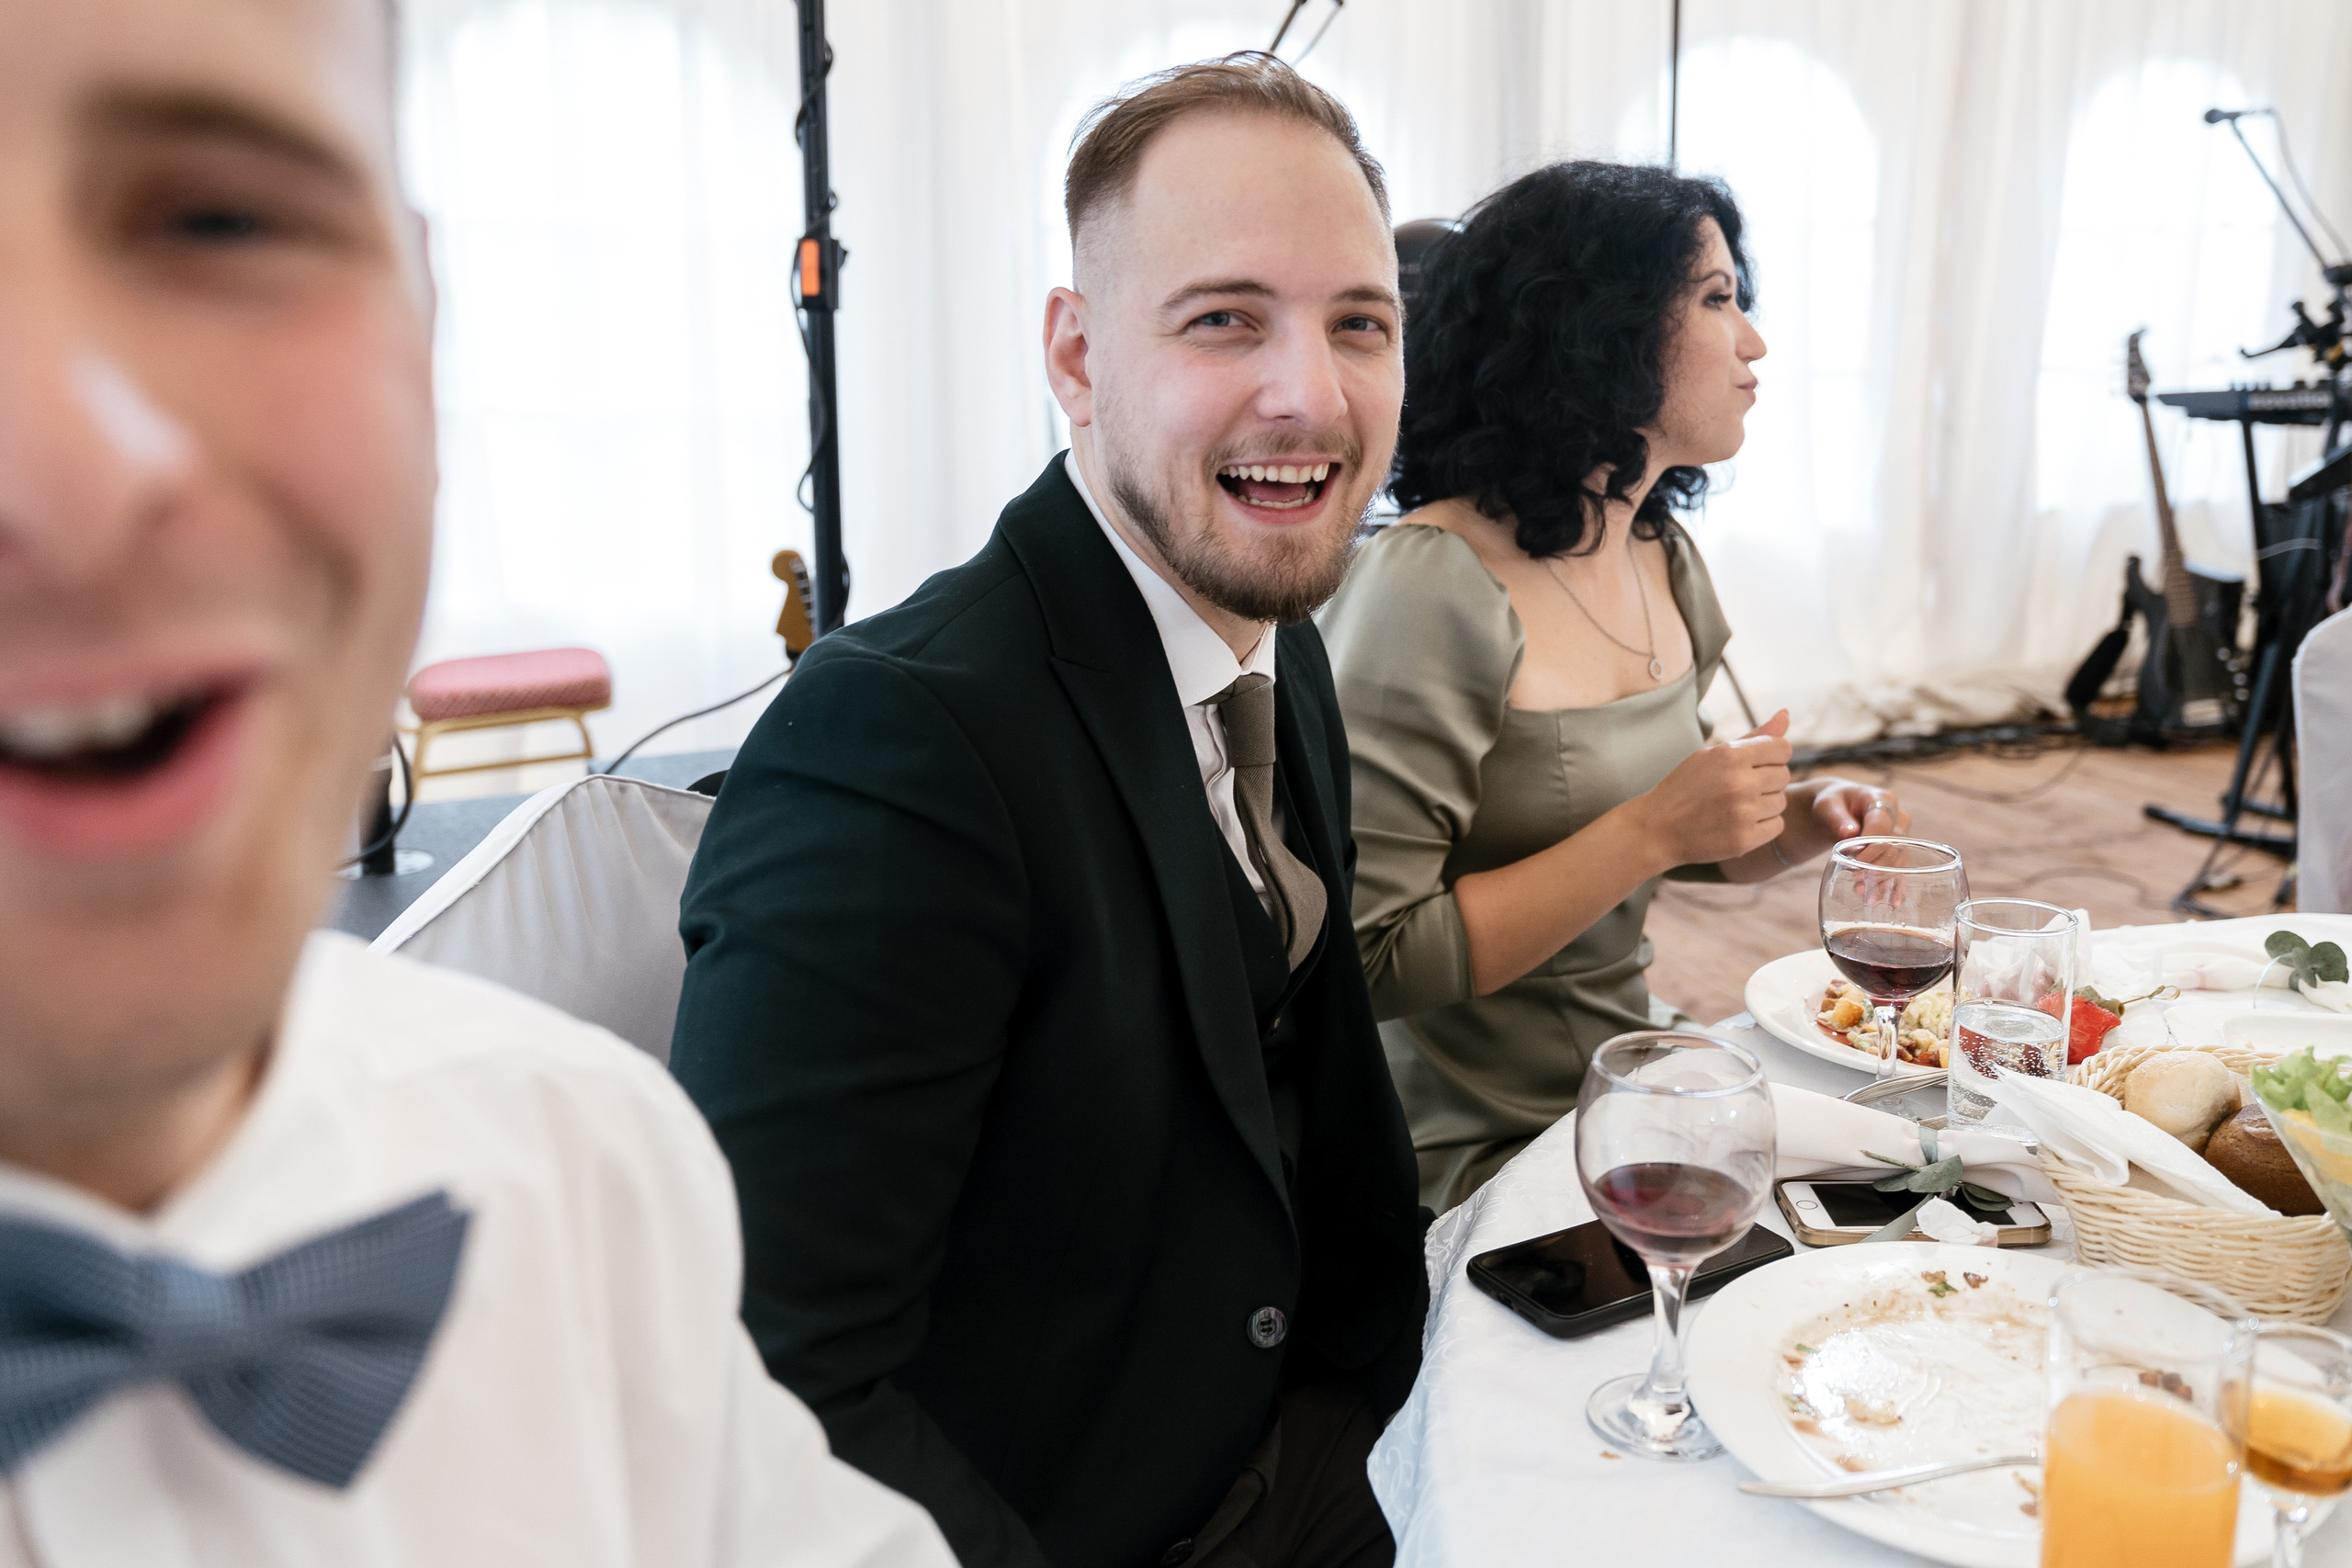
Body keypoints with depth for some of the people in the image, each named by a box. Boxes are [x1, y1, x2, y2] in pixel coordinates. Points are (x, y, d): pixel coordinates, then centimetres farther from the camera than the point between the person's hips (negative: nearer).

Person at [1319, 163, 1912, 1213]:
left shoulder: (1661, 558, 5)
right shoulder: (1433, 585, -21)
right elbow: (1373, 960, -23)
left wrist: (1802, 820, -1)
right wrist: (1653, 832, -24)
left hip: (1633, 1073, 8)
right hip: (1478, 1154, -7)